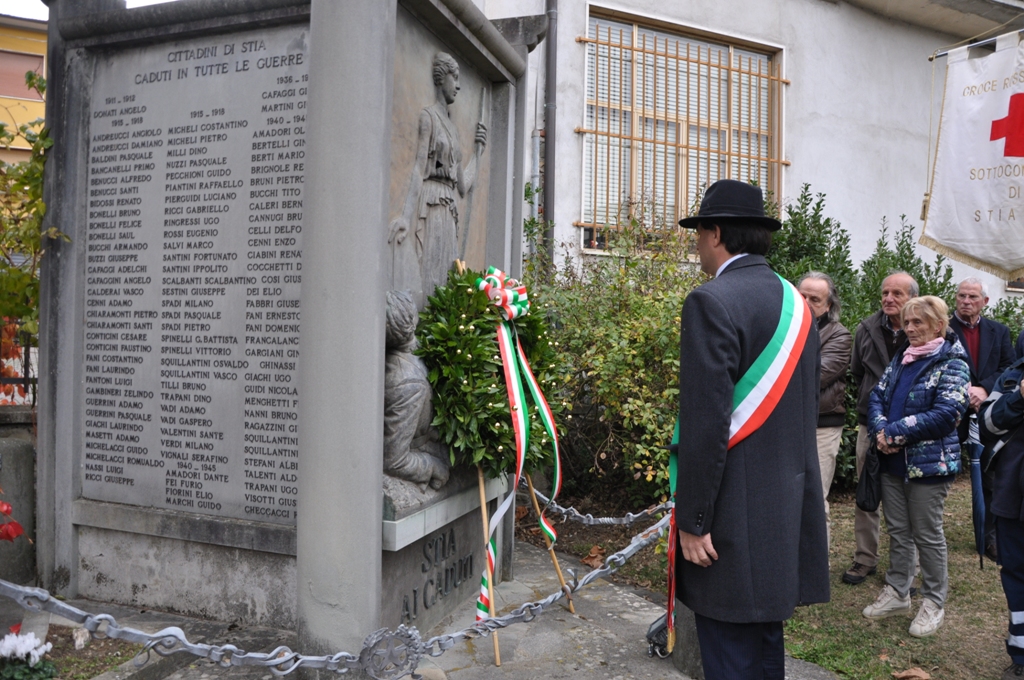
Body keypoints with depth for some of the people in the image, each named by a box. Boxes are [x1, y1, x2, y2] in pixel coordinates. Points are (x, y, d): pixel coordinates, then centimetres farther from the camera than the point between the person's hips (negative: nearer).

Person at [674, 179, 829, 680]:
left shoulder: (712, 302, -16)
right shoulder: (794, 301, 9)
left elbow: (706, 424, -21)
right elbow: (804, 409, 13)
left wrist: (692, 521, -14)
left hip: (736, 514, -8)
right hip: (788, 506, 9)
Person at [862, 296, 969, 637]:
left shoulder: (951, 363, -9)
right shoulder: (901, 358, 11)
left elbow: (947, 414, -20)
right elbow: (877, 396, 6)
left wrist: (895, 431, -20)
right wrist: (881, 430, -13)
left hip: (928, 464, -6)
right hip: (893, 461, 6)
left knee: (927, 534, 6)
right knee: (897, 530, 15)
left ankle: (933, 603, 22)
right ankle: (897, 593, 28)